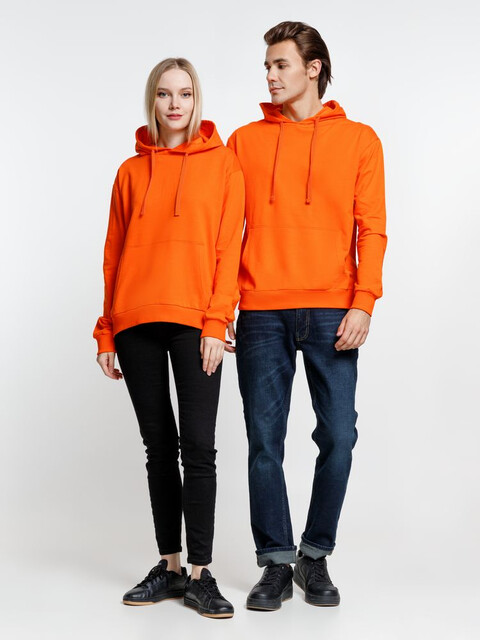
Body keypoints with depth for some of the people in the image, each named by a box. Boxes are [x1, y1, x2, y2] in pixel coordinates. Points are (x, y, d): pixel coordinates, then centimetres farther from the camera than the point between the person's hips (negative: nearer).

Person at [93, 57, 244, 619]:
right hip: (136, 322, 3)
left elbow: (228, 246, -2)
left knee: (198, 446, -6)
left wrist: (216, 322, -11)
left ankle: (200, 574, 2)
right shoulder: (131, 171, 13)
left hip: (194, 321, -3)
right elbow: (114, 254, 13)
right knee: (159, 446, 8)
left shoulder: (222, 162, 5)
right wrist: (106, 333, 8)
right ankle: (169, 566, 17)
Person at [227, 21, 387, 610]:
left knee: (338, 435, -1)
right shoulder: (245, 141, 12)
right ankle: (276, 561, 14)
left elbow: (371, 228, 3)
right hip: (261, 312, 1)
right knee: (264, 440, 2)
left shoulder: (359, 140, 9)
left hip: (331, 312, -1)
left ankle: (316, 555, 17)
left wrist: (363, 302, -8)